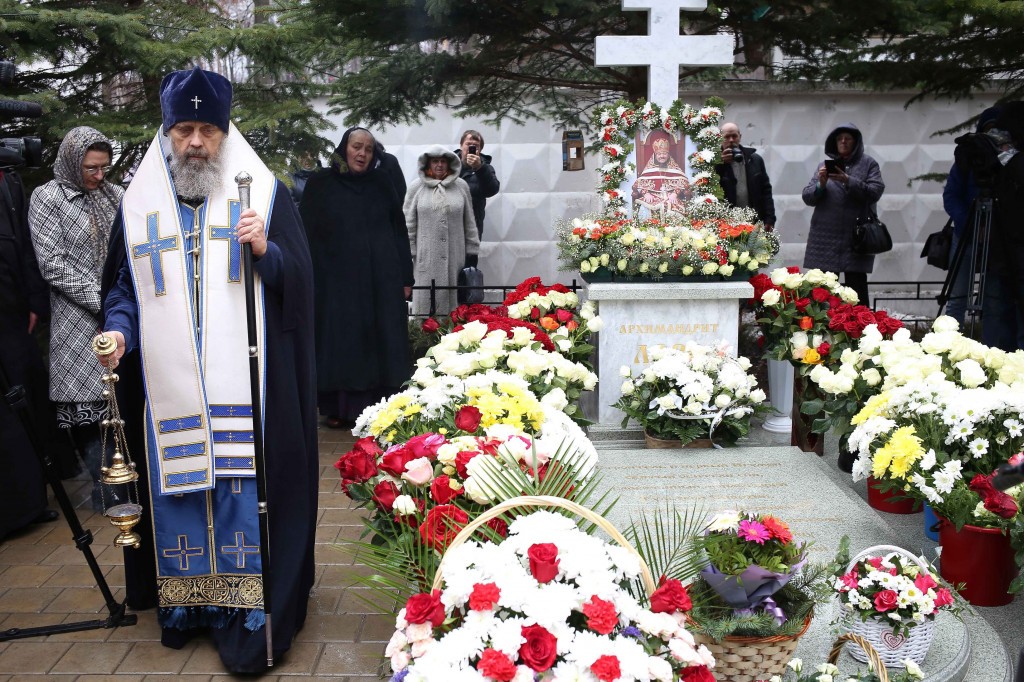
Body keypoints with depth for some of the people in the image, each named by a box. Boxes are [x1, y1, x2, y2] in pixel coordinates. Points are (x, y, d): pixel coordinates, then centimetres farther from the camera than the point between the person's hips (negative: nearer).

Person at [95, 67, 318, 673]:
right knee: (178, 491, 8)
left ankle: (249, 611, 6)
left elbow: (301, 279, 0)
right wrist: (118, 329, -1)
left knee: (246, 492, -3)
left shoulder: (265, 193, 3)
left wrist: (267, 251, -19)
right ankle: (190, 600, 23)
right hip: (169, 389, 3)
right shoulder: (139, 203, 12)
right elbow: (123, 286, 18)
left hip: (246, 388, -3)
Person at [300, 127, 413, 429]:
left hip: (381, 279, 2)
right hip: (336, 279, -1)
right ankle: (338, 408, 12)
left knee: (380, 343, 3)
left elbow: (399, 229, 8)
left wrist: (406, 277, 2)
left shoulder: (382, 181, 7)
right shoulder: (321, 184, 2)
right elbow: (308, 234, 1)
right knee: (340, 344, 3)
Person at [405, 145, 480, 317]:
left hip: (455, 256, 1)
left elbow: (469, 223, 9)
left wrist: (472, 253, 7)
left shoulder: (461, 186, 6)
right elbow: (408, 223, 4)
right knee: (427, 305, 1)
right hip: (426, 257, -1)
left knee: (454, 302, 4)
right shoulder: (416, 187, 3)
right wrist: (408, 253, 0)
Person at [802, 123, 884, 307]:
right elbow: (807, 197, 8)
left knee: (856, 290, -3)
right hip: (825, 237, 2)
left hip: (856, 237, -2)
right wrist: (820, 184, -11)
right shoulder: (825, 166, 14)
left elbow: (875, 192, -6)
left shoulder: (868, 164, 8)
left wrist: (848, 181, -16)